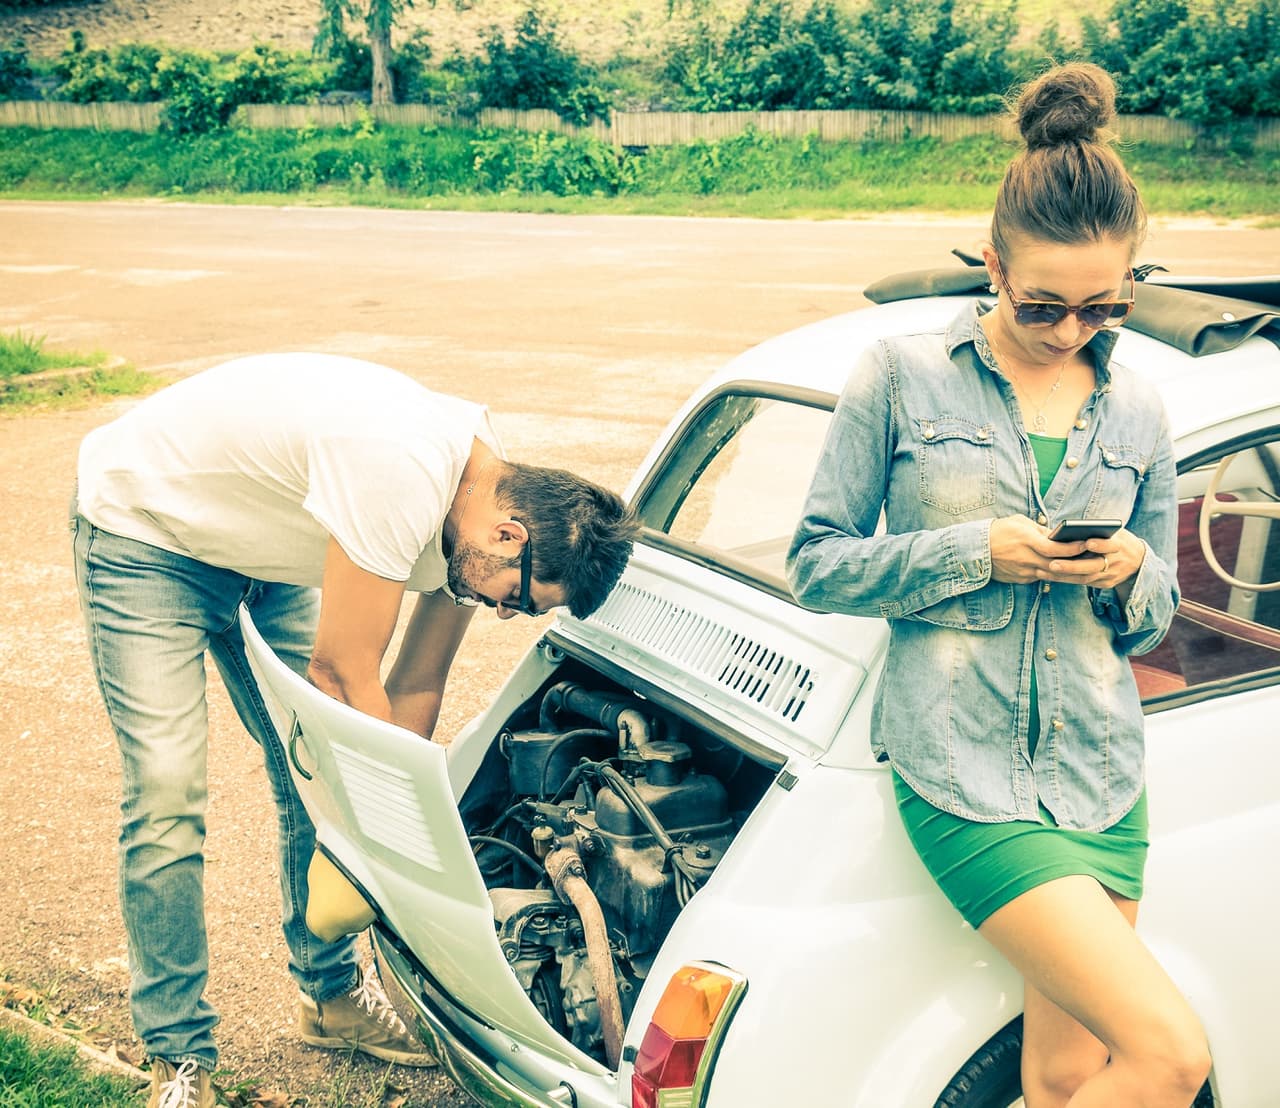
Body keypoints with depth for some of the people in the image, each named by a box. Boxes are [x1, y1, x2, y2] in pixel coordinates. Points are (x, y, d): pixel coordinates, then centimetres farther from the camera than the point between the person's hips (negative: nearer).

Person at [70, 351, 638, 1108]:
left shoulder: (483, 491, -12)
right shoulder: (402, 474, -39)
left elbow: (417, 687, -4)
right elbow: (343, 677, -31)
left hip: (261, 547, 8)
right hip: (143, 526, -7)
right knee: (167, 796, -11)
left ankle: (333, 994, 25)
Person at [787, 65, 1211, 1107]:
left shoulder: (1136, 412, 9)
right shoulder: (905, 377, -3)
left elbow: (1153, 619, 17)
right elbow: (817, 564, -3)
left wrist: (1132, 571, -6)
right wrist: (975, 553, -15)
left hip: (1101, 775, 5)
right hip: (963, 773, -5)